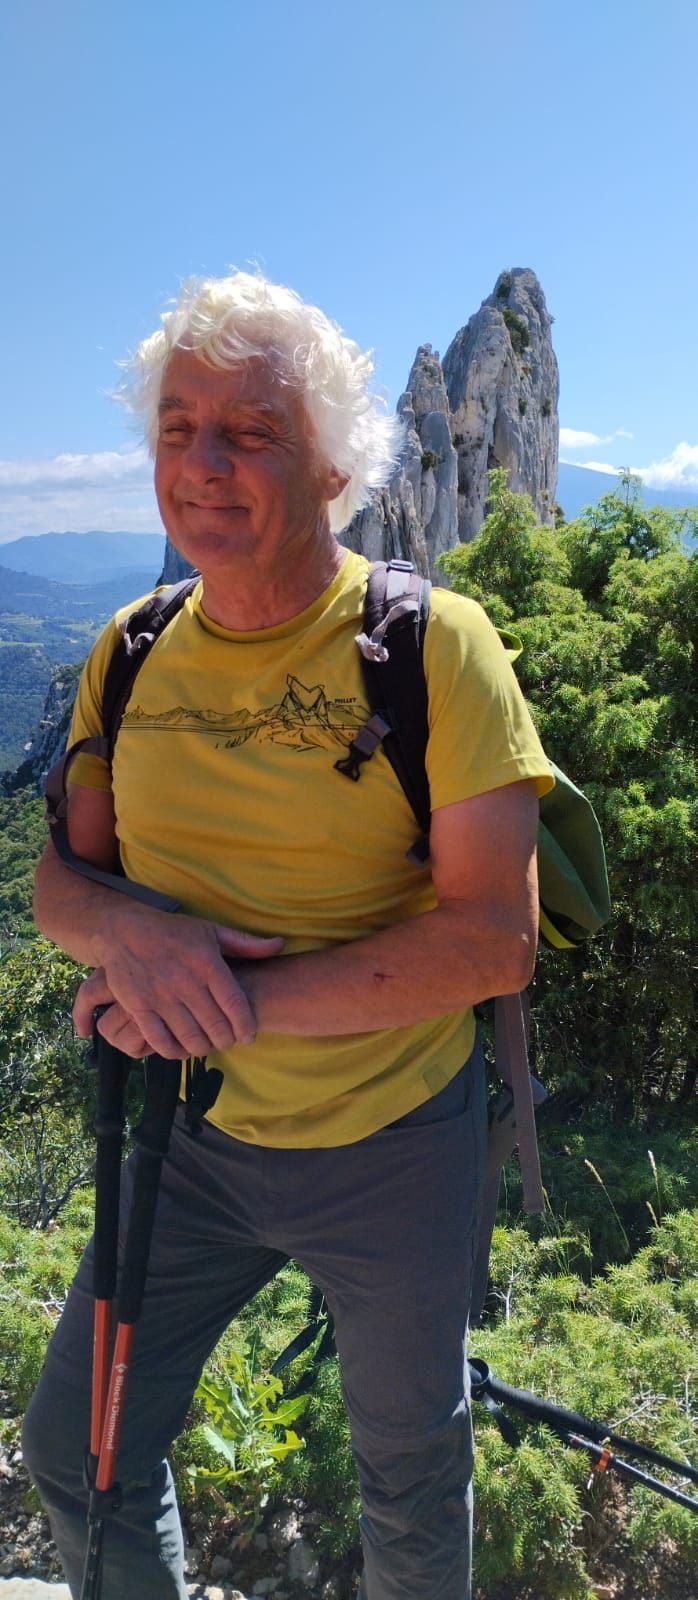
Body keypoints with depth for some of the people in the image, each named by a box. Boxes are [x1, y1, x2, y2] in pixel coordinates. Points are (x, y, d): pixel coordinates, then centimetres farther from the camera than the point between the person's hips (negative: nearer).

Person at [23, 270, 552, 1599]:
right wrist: (129, 934, -23)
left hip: (394, 1147, -3)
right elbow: (60, 880, 1)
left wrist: (251, 998, -27)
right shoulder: (131, 657, -2)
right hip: (191, 1136, 4)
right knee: (74, 1452, 18)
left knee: (411, 1477, 21)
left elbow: (497, 936, -21)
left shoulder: (432, 643, -17)